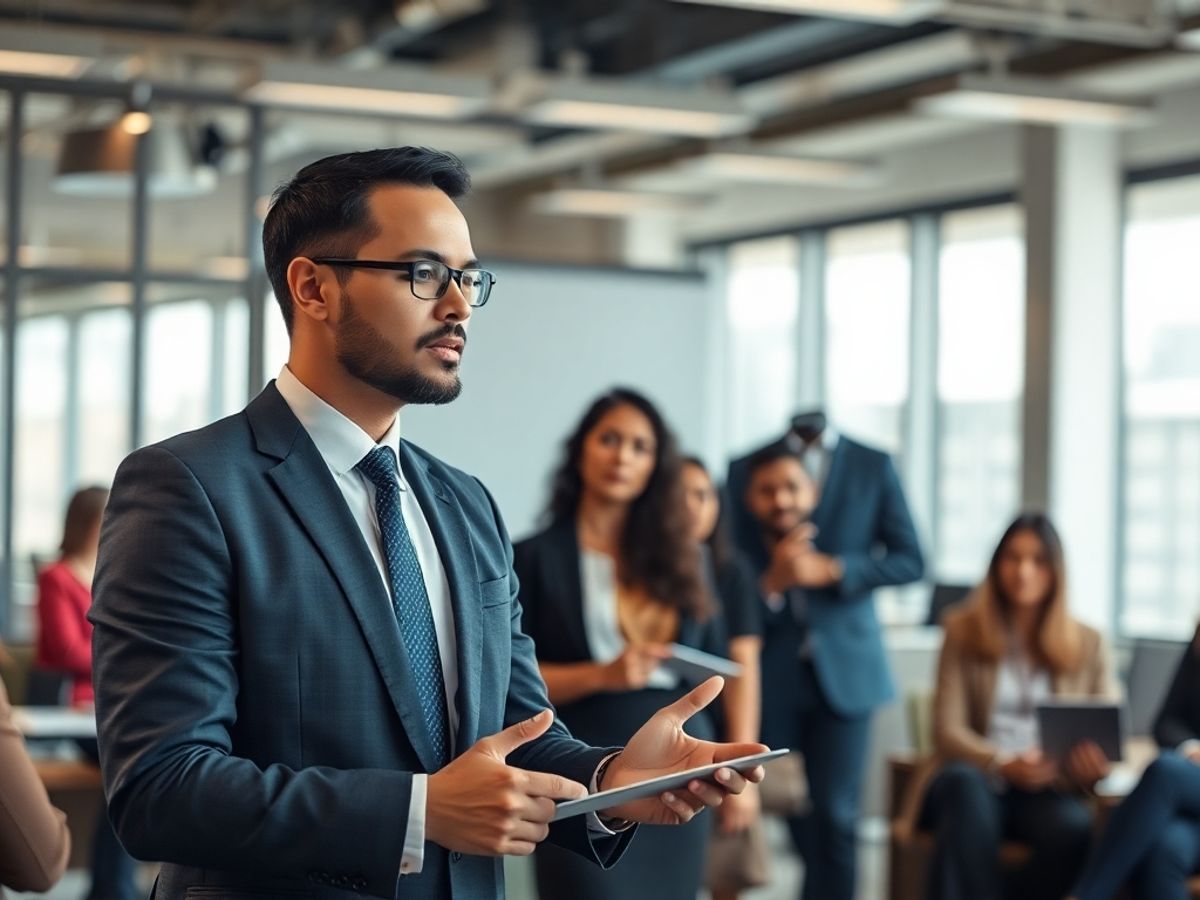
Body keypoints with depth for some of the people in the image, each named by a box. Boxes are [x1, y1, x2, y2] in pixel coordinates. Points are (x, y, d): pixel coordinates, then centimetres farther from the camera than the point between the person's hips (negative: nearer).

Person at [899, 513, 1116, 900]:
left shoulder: (1087, 643, 12)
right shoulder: (964, 631, 7)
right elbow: (948, 731, -1)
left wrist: (1099, 763, -17)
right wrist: (1003, 763, -21)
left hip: (1046, 789, 1)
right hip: (977, 774, -1)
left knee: (1075, 827, -34)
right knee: (964, 783, -38)